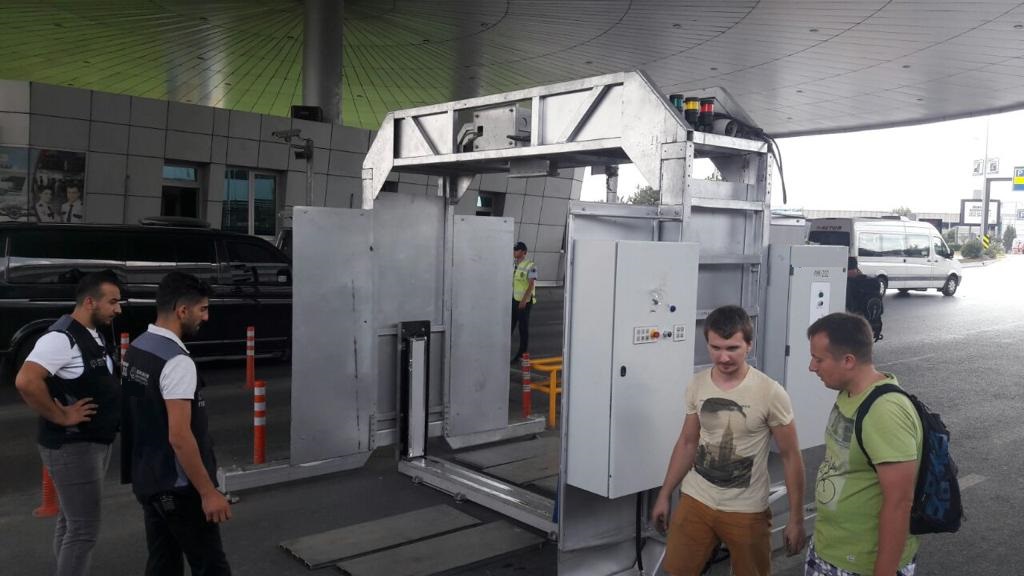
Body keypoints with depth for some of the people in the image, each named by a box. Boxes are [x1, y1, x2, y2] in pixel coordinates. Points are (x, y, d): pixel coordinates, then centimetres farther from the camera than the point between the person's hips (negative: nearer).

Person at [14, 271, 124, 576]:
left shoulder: (95, 335, 10)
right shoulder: (62, 337, -20)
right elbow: (25, 381, -32)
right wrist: (61, 417, -23)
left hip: (96, 442, 10)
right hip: (72, 446, -10)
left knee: (71, 522, 19)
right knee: (83, 529, -5)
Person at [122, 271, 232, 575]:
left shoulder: (136, 349, 6)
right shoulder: (177, 361, -24)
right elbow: (179, 437, -27)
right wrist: (208, 492, -21)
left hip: (147, 479, 9)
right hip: (178, 488, -9)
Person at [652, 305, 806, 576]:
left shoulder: (771, 393, -15)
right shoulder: (696, 385, -3)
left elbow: (791, 456, -7)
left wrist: (796, 519, -6)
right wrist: (664, 495, 9)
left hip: (746, 511, -3)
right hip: (696, 501, 3)